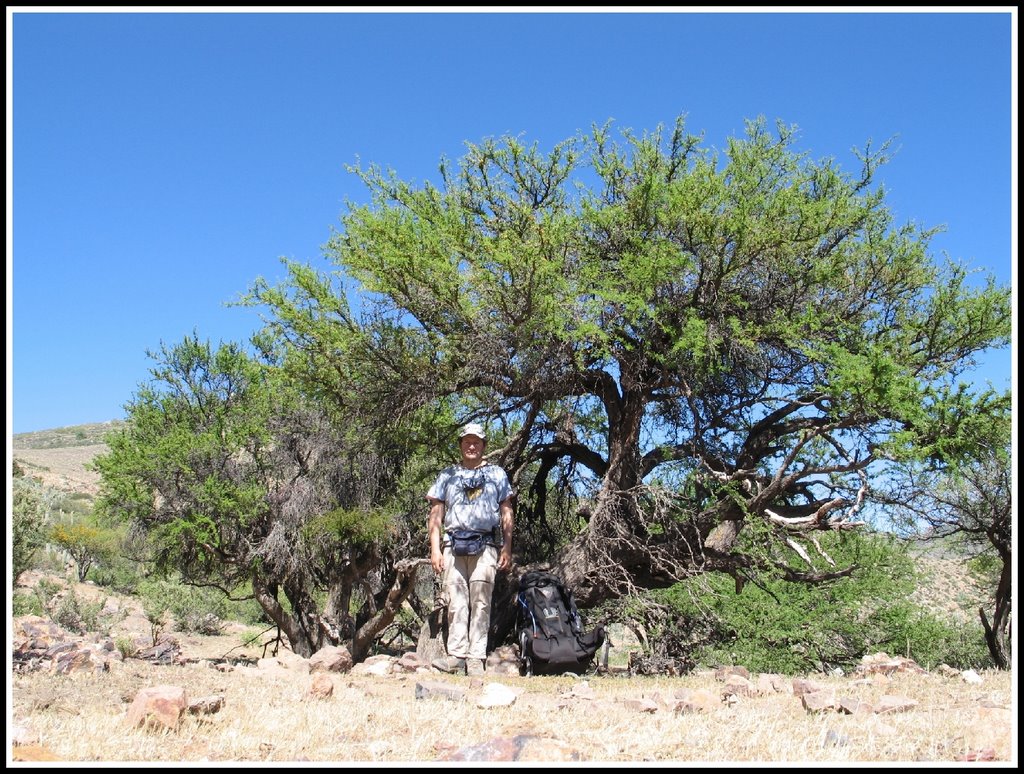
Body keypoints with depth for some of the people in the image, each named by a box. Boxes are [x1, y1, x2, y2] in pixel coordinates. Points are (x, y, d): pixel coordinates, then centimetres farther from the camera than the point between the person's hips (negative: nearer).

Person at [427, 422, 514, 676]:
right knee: (456, 601, -6)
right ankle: (456, 656, -8)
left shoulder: (497, 474, 17)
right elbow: (435, 514, 14)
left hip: (485, 545, -1)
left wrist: (507, 549, 3)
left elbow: (506, 514, 13)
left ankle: (476, 658, -9)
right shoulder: (447, 475, 19)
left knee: (480, 602, -8)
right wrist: (435, 549, 3)